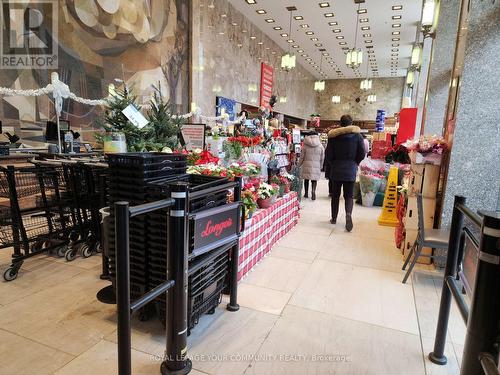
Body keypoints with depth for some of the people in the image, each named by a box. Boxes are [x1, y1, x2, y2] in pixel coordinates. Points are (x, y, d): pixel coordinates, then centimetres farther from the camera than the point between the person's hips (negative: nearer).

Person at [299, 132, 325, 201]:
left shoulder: (306, 145, -3)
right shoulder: (321, 146, 1)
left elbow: (302, 156, 2)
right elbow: (322, 158, 6)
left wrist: (299, 164, 14)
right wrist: (320, 166, 18)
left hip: (306, 165, 0)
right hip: (316, 166, 0)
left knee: (306, 179, 12)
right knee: (314, 179, 5)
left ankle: (306, 193, 20)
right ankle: (313, 191, -17)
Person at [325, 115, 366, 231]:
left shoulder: (333, 135, -5)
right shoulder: (357, 135, -3)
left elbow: (328, 154, -4)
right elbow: (362, 154, -2)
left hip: (336, 170, 0)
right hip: (350, 170, 0)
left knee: (335, 195, 12)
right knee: (349, 195, 8)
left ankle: (334, 218, 19)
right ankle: (348, 213, -18)